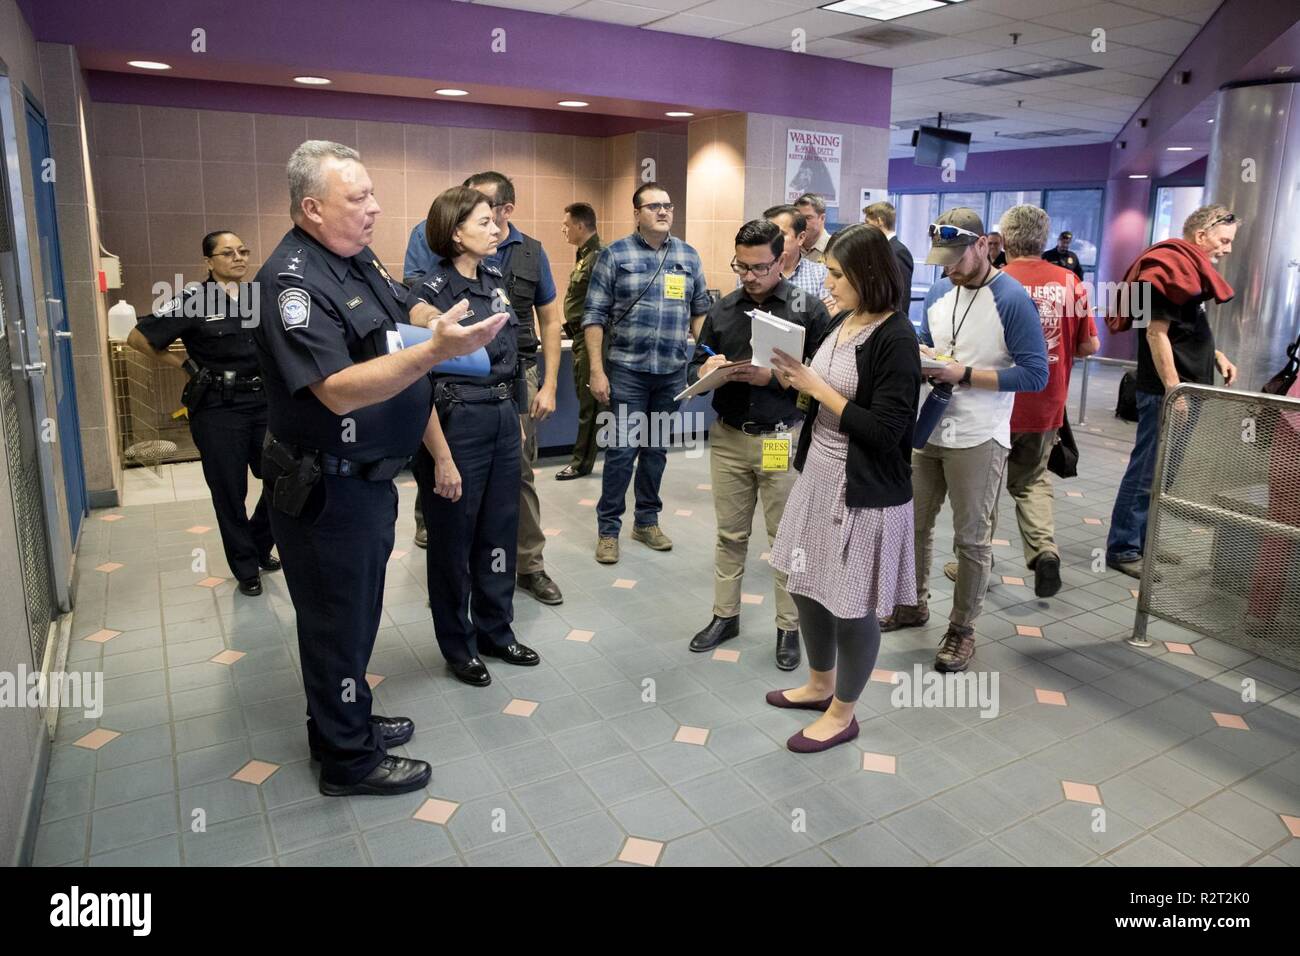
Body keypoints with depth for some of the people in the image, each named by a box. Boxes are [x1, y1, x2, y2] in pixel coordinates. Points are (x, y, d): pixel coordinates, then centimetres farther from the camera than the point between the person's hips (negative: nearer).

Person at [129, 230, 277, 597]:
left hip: (263, 403, 5)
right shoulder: (193, 301, -8)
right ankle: (246, 569, 21)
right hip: (218, 410, -4)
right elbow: (137, 338, -3)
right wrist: (183, 362, -3)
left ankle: (258, 549, 30)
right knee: (230, 493, 5)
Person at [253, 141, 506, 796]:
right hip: (326, 490, -9)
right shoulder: (292, 280, -22)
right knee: (338, 620, 6)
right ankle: (349, 759, 24)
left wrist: (435, 321, 4)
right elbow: (339, 391, -31)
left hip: (369, 478, 9)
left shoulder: (358, 259, 7)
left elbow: (406, 309, 25)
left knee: (359, 611, 22)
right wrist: (437, 350, -38)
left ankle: (349, 720, 41)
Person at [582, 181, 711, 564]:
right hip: (627, 370, -3)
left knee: (657, 447, 12)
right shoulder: (614, 255, -3)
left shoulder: (689, 256, 9)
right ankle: (608, 529, 11)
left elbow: (700, 311, 14)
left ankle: (647, 521, 26)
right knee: (622, 449, -2)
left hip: (673, 371, 4)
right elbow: (594, 316, -4)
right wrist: (597, 370, -10)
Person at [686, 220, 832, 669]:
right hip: (728, 438, 3)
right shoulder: (721, 310, 7)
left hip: (784, 441, -3)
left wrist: (771, 377, -20)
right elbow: (693, 371, 9)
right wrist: (708, 370, -13)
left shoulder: (809, 309, -5)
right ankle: (725, 615, 29)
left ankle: (789, 627, 21)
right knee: (730, 534, 14)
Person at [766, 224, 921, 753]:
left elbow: (884, 431, -22)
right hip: (820, 475, 8)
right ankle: (820, 685, 41)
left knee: (851, 604, 6)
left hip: (865, 492, -8)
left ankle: (843, 713, 26)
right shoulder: (840, 322, 6)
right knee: (807, 586, 18)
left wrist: (815, 386, -20)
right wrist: (796, 379, -7)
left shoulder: (896, 338, -17)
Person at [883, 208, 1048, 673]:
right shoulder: (938, 292, 8)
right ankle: (913, 604, 36)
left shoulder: (1013, 299, -13)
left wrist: (964, 375, -21)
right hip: (927, 427, 7)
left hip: (977, 438, -6)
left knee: (972, 539, 5)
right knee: (914, 524, 16)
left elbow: (1035, 374, -15)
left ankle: (962, 628, 21)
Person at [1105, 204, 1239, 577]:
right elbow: (1156, 333, -20)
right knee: (1148, 472, -5)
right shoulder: (1172, 269, -14)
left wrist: (1215, 354, 11)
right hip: (1165, 390, -10)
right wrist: (1174, 389, -22)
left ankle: (1145, 541, 23)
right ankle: (1122, 549, 2)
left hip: (1185, 387, 10)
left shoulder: (1188, 269, 15)